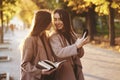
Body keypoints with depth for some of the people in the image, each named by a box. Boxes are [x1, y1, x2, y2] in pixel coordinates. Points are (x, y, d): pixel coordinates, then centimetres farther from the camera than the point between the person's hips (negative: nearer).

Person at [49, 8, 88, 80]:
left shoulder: (72, 34, 6)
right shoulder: (53, 37, -8)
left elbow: (80, 55, 6)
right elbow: (59, 52, -24)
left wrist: (80, 46, -14)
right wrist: (76, 46, -30)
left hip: (76, 71, 5)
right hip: (65, 73, -5)